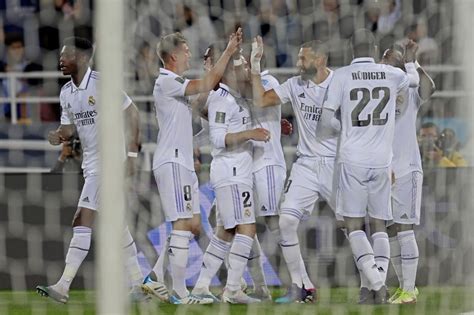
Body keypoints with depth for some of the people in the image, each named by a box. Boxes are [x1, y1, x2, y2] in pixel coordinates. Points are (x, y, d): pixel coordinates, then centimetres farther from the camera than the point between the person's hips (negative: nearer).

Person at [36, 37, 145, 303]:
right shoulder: (66, 93, 9)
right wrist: (60, 136, -6)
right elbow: (70, 126, 18)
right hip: (91, 163, 8)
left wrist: (131, 153, -15)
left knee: (82, 222, -11)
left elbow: (132, 113, -10)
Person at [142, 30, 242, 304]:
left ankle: (156, 279, 14)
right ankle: (179, 292, -10)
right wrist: (228, 53, -16)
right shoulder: (166, 81, -12)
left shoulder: (175, 84, 18)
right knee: (183, 224, -11)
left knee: (193, 225, 11)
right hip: (172, 163, -10)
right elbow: (205, 85, -20)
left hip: (183, 163, 10)